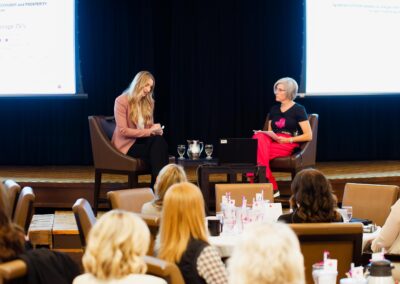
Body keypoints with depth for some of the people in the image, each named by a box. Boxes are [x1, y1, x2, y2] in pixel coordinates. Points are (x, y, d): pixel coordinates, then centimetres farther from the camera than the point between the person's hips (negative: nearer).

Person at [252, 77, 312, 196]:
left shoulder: (298, 110, 3)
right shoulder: (274, 109, 22)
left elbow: (308, 136, -3)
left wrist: (288, 140, -14)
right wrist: (262, 134, 0)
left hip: (288, 146, -5)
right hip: (272, 142, 5)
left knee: (257, 151, -32)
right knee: (259, 137, -32)